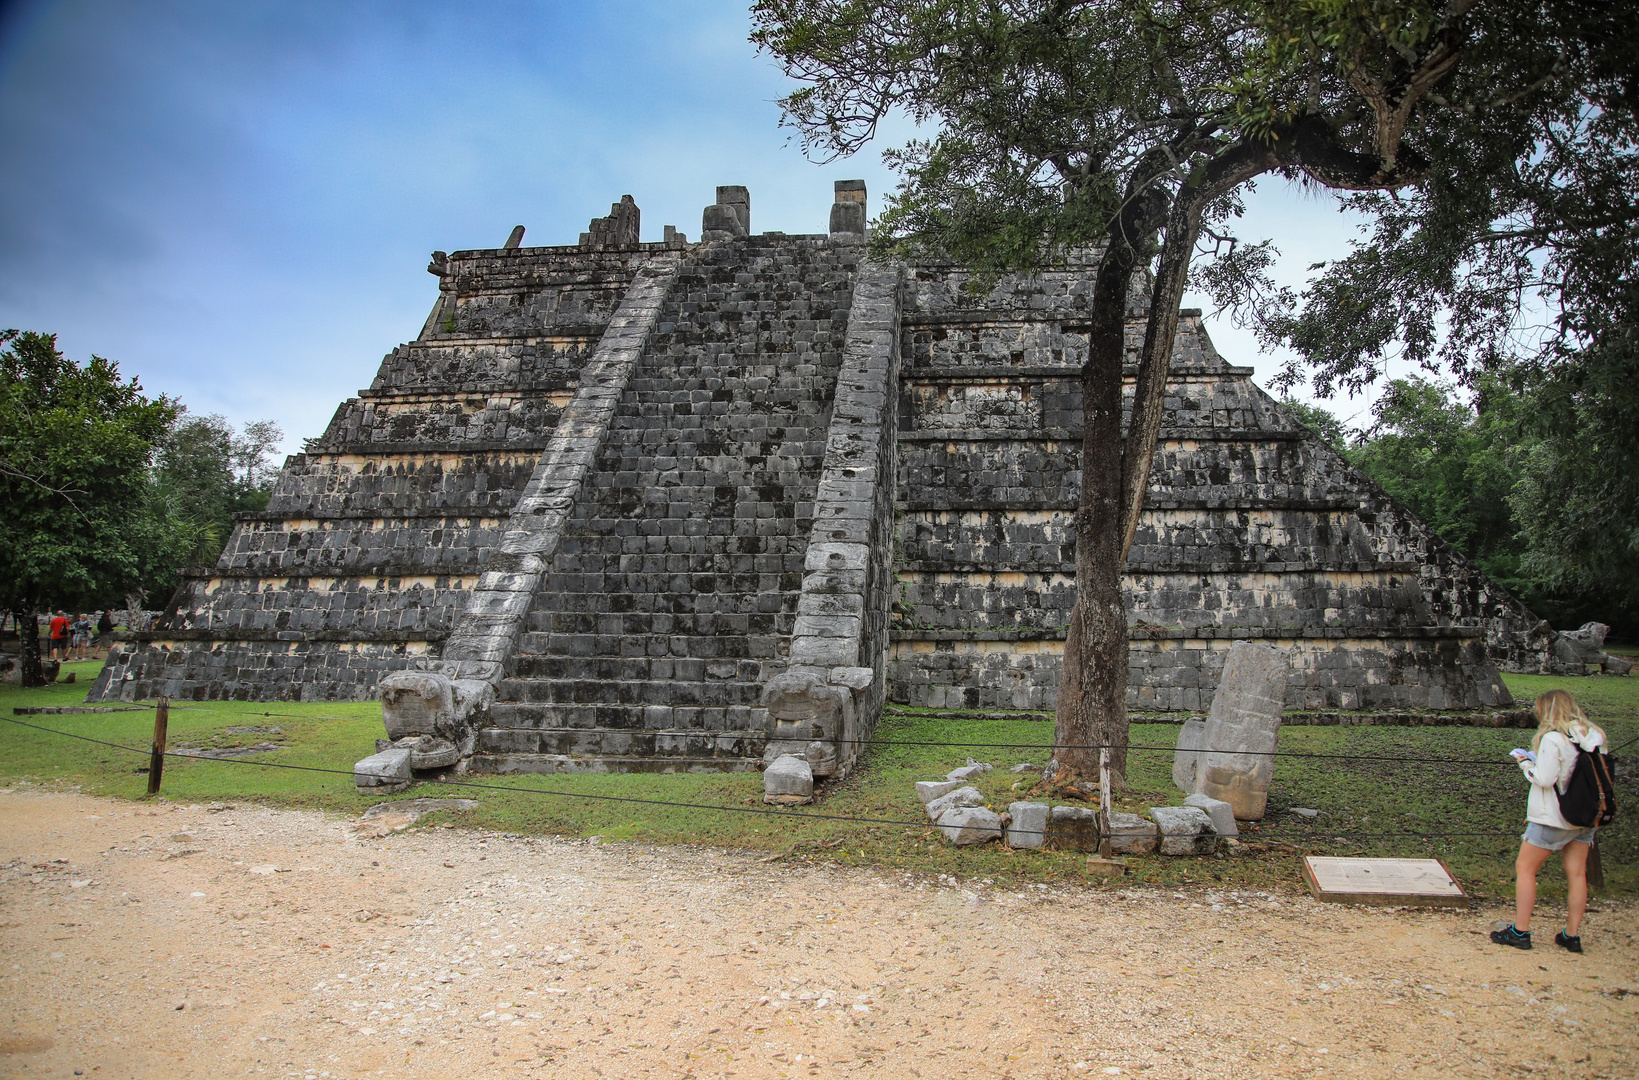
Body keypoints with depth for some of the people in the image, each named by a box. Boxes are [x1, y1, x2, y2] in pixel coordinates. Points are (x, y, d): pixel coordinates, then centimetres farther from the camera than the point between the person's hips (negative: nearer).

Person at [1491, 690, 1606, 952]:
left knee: (1525, 869, 4)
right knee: (1576, 874, 12)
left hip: (1552, 818, -6)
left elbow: (1545, 778, -20)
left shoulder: (1552, 738, -18)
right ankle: (1572, 935, 15)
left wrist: (1526, 763, -2)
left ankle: (1520, 931, 4)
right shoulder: (1594, 736, 3)